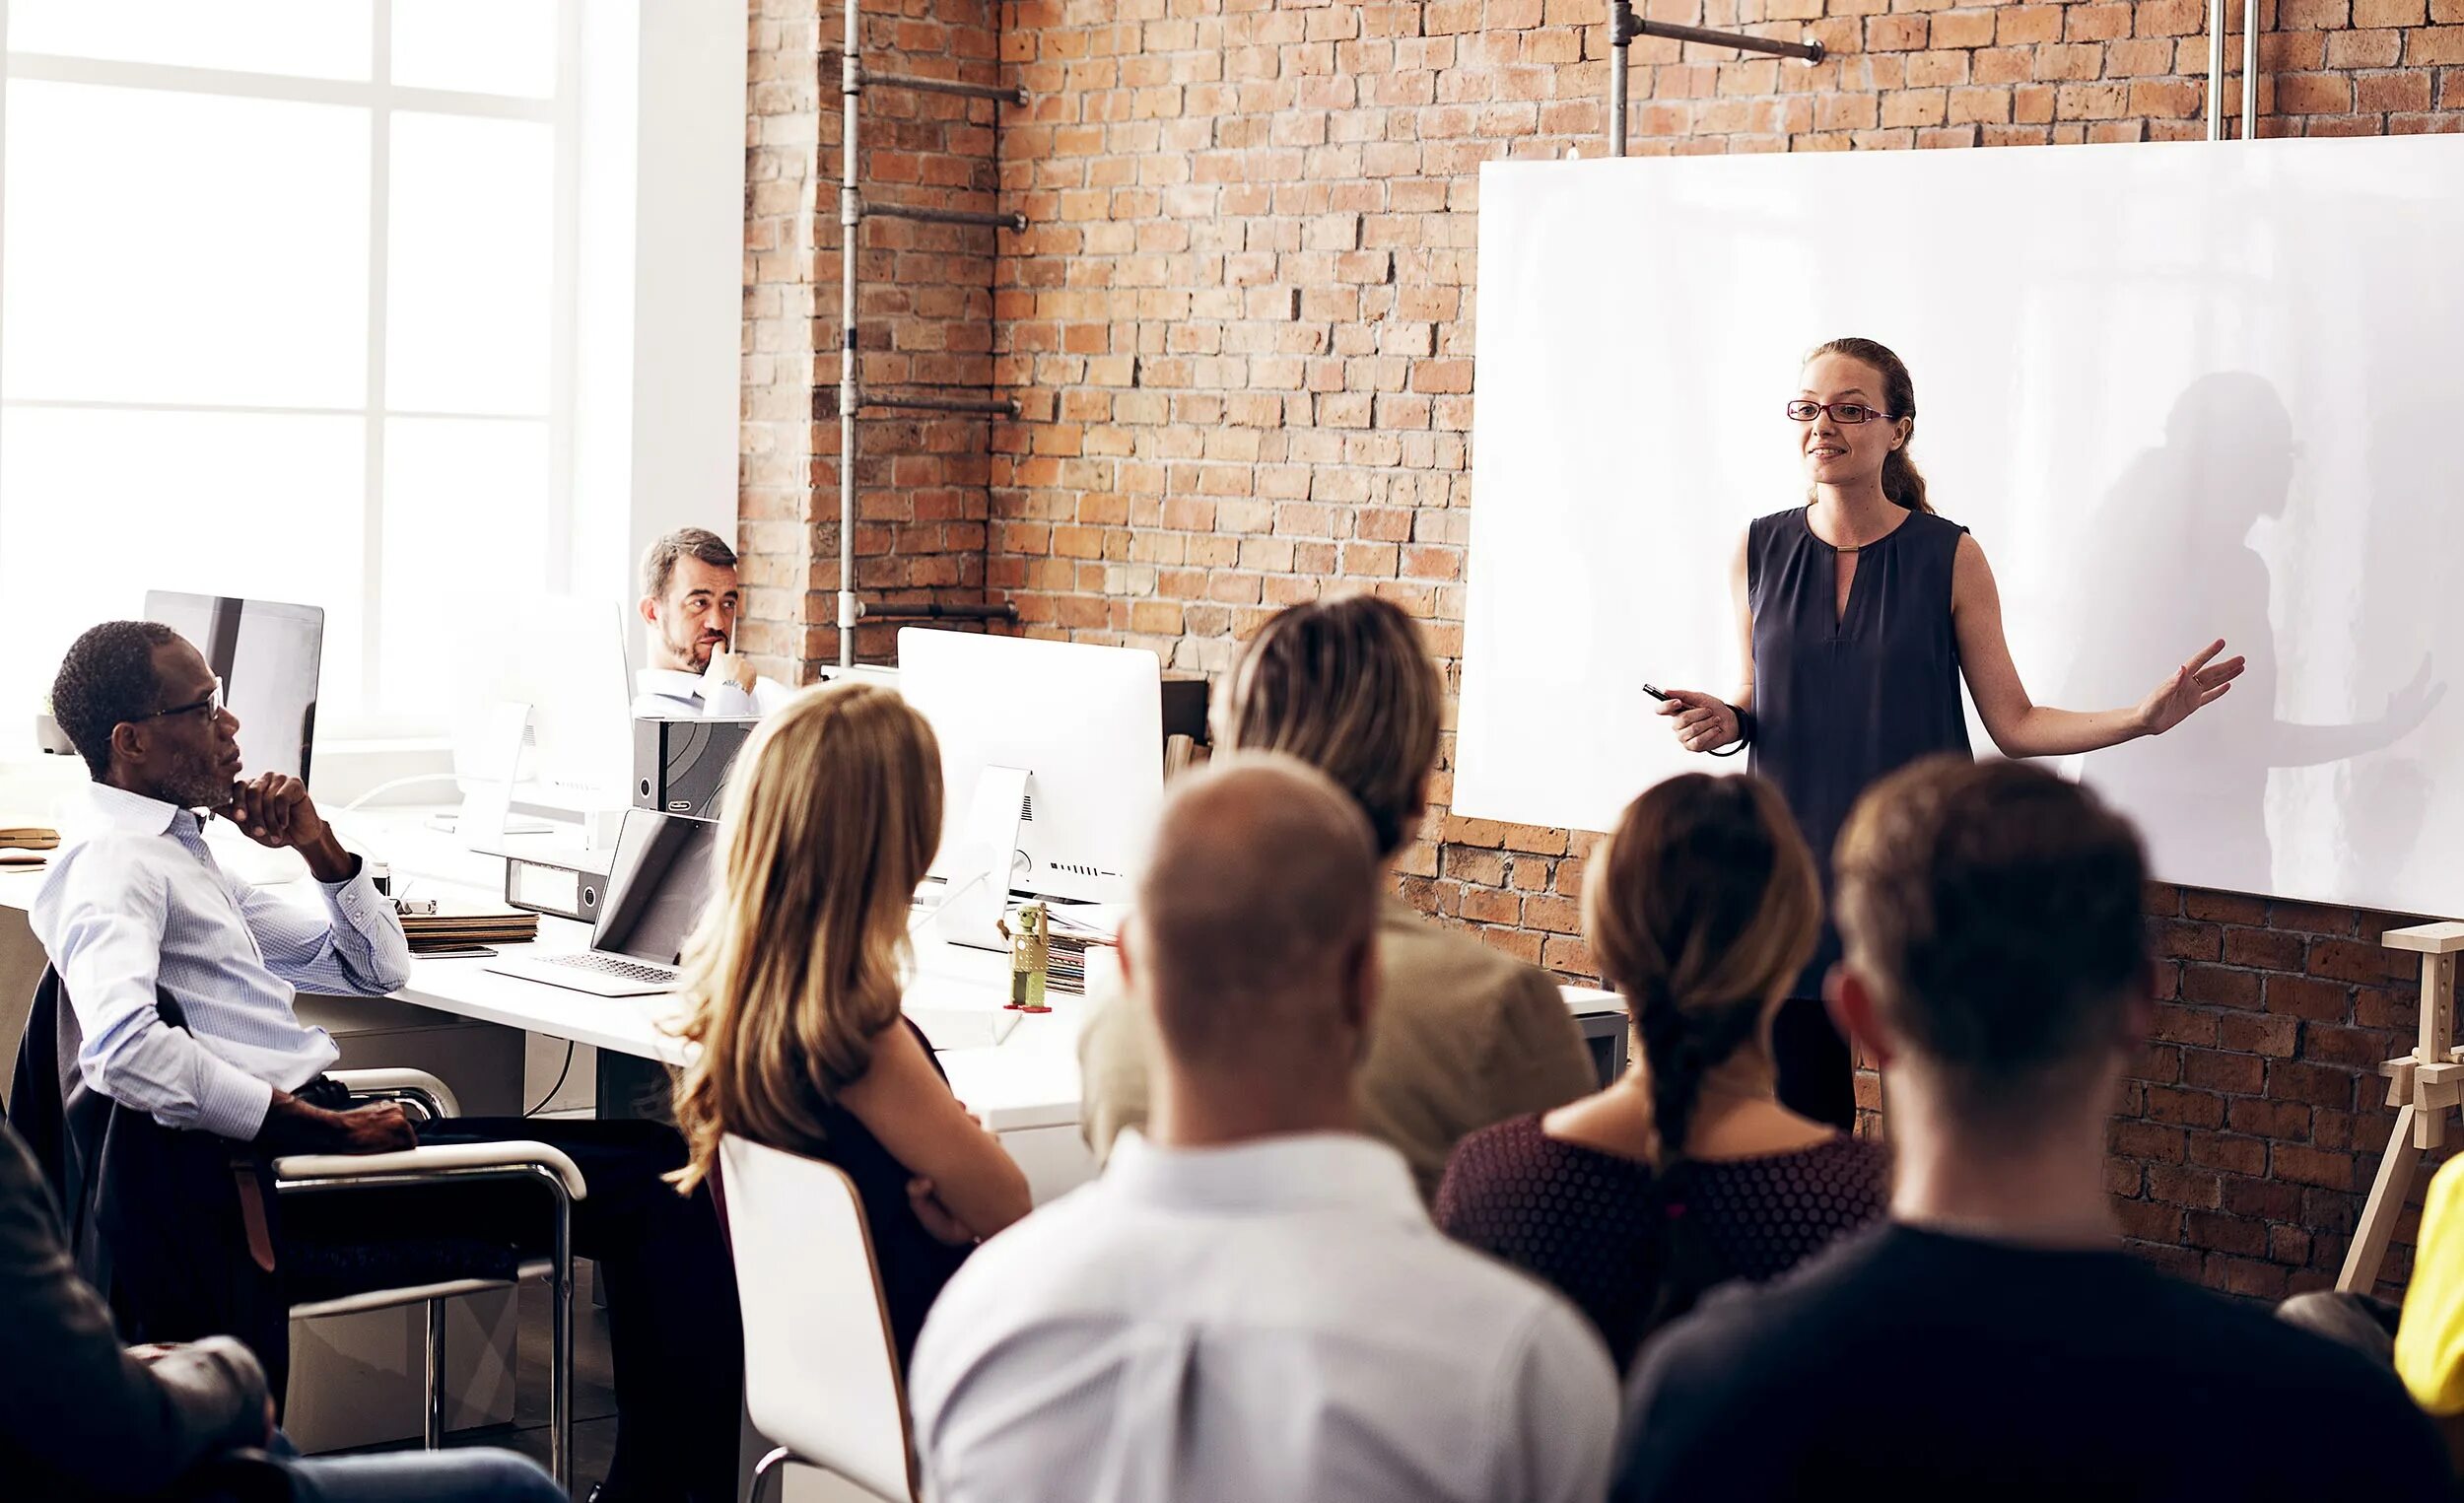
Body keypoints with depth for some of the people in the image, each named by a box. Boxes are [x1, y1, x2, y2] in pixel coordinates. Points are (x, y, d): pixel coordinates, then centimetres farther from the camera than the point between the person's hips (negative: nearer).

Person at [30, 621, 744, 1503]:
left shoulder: (183, 857, 22)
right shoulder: (111, 863, -8)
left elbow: (377, 967, 28)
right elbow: (122, 1049, -27)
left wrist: (317, 845, 11)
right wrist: (326, 1128, -24)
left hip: (319, 1128, 10)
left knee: (658, 1162, 3)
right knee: (662, 1190, -14)